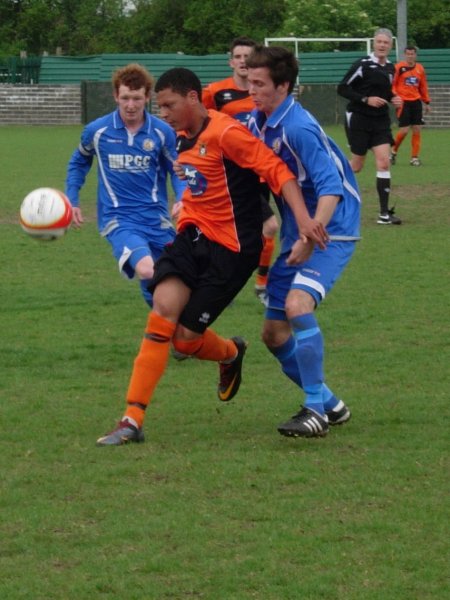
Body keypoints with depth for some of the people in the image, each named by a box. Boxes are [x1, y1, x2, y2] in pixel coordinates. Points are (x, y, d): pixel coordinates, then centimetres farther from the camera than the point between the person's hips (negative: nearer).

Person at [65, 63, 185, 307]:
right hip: (119, 219, -2)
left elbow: (177, 170, 9)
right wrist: (71, 201, 15)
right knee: (147, 271, -32)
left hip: (156, 218, 2)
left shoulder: (162, 132, -2)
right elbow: (79, 162, 19)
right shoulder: (96, 131, -1)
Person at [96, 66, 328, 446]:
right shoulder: (185, 137, 9)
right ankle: (133, 419, -11)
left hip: (231, 247, -7)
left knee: (185, 336, -6)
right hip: (193, 235, 7)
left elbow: (277, 170, -22)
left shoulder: (225, 133, -17)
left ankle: (231, 354, 31)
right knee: (164, 305, -17)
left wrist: (303, 218, -32)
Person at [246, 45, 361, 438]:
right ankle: (329, 404, 23)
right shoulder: (257, 123, 4)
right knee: (274, 333, 7)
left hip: (330, 231, -9)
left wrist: (312, 235, -39)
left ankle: (316, 409, -22)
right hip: (295, 235, 9)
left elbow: (330, 187, -28)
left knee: (297, 303, -30)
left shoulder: (298, 128, -22)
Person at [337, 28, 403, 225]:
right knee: (356, 166, 2)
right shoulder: (363, 64, -14)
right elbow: (342, 88, -14)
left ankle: (384, 214, -6)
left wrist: (393, 99, 2)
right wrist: (366, 99, -21)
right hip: (359, 119, -5)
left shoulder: (390, 68, 7)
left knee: (384, 162, -6)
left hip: (380, 120, 5)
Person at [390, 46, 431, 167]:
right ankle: (393, 152, 14)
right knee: (404, 130, -9)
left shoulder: (420, 69, 9)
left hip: (416, 102, 4)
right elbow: (392, 84, -7)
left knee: (417, 129, 0)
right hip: (403, 102, -4)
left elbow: (423, 86, 16)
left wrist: (427, 102, 15)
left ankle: (414, 157, 8)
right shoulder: (399, 67, -5)